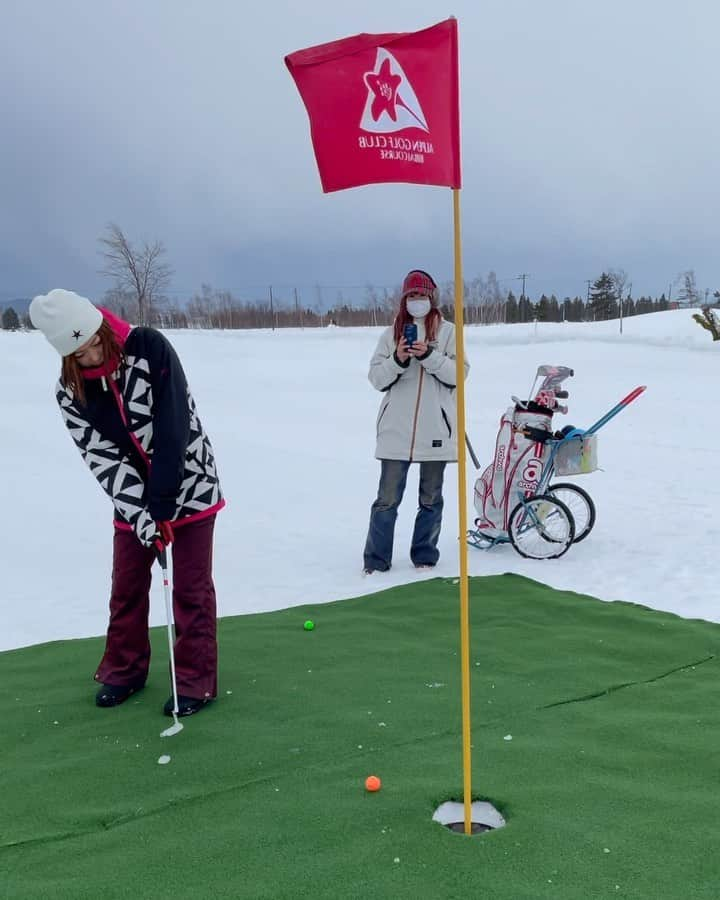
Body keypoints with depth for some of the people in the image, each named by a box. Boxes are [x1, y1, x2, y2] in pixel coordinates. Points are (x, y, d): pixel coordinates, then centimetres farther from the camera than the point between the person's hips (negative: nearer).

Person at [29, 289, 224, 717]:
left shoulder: (150, 347, -20)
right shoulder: (71, 392, -9)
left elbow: (173, 428, -23)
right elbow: (102, 457, -14)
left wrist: (163, 504, -24)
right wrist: (139, 512, -27)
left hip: (190, 485, -4)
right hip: (132, 497, 4)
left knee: (191, 588, 2)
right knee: (127, 587, 13)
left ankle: (196, 680, 16)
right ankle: (125, 669, 34)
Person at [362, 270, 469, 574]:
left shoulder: (447, 331, 5)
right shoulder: (392, 333, 8)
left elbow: (459, 372, -4)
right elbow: (376, 377, 4)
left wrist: (429, 356, -16)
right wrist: (397, 360, -14)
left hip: (435, 429, 0)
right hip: (396, 429, 0)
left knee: (430, 498, 11)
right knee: (387, 498, 2)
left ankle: (425, 557, 23)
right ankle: (376, 559, 13)